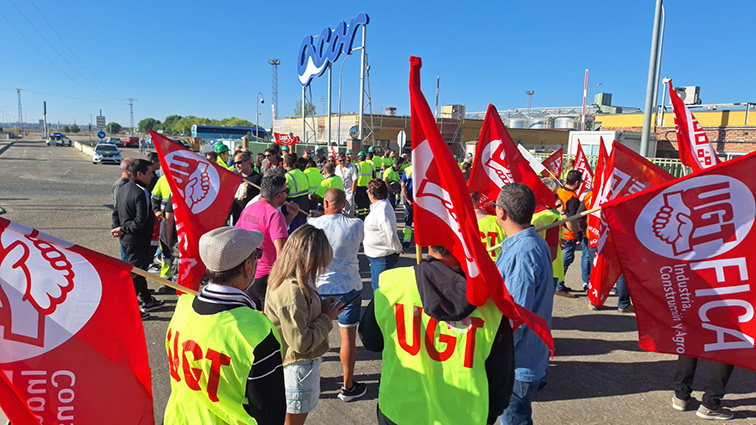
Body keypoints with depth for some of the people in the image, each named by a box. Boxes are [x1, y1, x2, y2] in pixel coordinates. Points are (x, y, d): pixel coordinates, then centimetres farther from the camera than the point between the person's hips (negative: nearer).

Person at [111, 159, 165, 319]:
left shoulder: (124, 188, 8)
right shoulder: (140, 193, -23)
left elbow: (116, 212, 15)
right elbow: (141, 221, -27)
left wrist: (119, 229, 4)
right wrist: (123, 229, -15)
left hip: (126, 238, 10)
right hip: (136, 240, -10)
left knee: (139, 269, 21)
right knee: (136, 272, 0)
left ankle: (147, 300, 36)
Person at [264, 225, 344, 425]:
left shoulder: (286, 280, -1)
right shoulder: (291, 291, -31)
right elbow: (301, 342, -28)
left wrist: (323, 305, -1)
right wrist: (327, 317, -17)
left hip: (305, 363, 9)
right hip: (298, 368, -9)